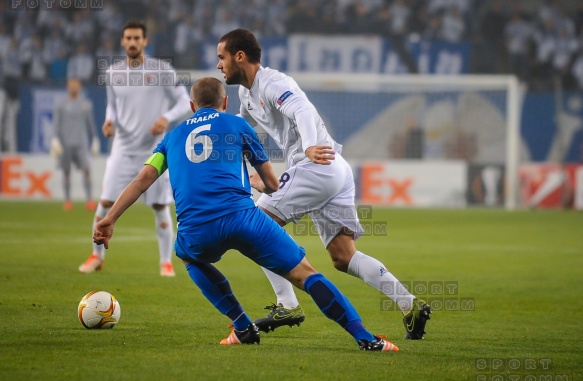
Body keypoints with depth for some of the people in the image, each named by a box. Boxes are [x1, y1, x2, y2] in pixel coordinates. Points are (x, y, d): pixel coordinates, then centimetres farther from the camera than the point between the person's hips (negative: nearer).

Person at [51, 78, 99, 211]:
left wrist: (95, 140, 13)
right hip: (65, 143, 0)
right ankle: (67, 200, 12)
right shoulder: (60, 104, 4)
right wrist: (55, 139, -8)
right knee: (66, 172, 4)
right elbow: (56, 122, 2)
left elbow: (91, 123, 15)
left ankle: (88, 199, -11)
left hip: (81, 143, 0)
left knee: (86, 170, -13)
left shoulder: (86, 104, 9)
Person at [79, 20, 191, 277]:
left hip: (154, 150, -2)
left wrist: (167, 118, -22)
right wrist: (109, 120, -4)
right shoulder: (113, 72, 4)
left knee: (160, 207, -1)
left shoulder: (162, 71, -6)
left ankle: (166, 262, 12)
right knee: (105, 203, -3)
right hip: (123, 148, 2)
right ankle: (97, 256, 13)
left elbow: (184, 102, -4)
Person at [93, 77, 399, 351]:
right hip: (241, 216, -2)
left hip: (196, 232, 2)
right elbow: (272, 185, 25)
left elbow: (144, 178, 14)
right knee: (304, 273, 3)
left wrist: (109, 220, 12)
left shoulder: (174, 136, 28)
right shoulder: (236, 125, 21)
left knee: (191, 258, 37)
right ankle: (365, 338, -11)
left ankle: (243, 328, 24)